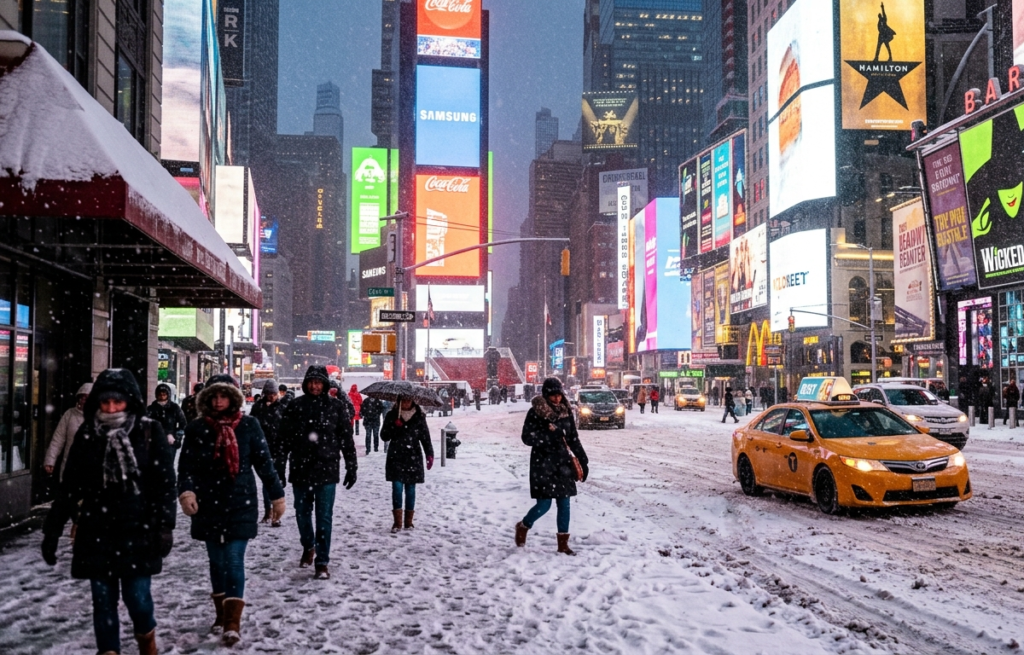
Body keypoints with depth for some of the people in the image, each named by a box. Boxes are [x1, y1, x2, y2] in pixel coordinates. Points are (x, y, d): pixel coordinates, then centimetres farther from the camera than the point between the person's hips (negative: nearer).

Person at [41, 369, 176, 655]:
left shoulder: (150, 433, -4)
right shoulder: (87, 435, 3)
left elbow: (165, 484, -5)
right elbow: (69, 487, 7)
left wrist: (165, 526, -11)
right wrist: (52, 530, 7)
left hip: (137, 531, -2)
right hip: (97, 533, 3)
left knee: (137, 597, -3)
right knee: (103, 601, 5)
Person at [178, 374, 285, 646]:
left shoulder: (248, 425, -1)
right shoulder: (197, 428, 1)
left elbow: (264, 462, 2)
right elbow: (186, 464, -3)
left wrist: (277, 495, 4)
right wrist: (186, 491, -21)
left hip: (240, 503, -2)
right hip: (208, 504, 2)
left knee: (234, 559, -9)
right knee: (217, 560, 13)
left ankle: (233, 623, -8)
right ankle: (222, 613, 28)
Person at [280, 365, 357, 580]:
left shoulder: (337, 406, -1)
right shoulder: (295, 406, 2)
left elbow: (346, 439, 1)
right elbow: (284, 437, 4)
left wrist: (351, 467, 0)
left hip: (327, 469, -2)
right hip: (300, 468, 2)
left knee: (324, 516, -2)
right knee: (302, 513, 14)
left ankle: (322, 563, 6)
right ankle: (308, 547, 40)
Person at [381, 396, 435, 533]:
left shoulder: (419, 416, 4)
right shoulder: (392, 415, 3)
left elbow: (425, 437, 4)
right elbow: (384, 436, 3)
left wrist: (429, 454, -6)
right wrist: (394, 427, -14)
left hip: (413, 458, 1)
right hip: (396, 458, -1)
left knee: (410, 489, 5)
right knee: (397, 488, -9)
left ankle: (409, 521, 15)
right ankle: (397, 522, -5)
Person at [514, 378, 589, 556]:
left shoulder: (566, 412, 7)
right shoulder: (535, 412, -7)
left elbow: (574, 439, 11)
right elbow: (527, 437, -12)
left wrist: (583, 461, 7)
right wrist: (549, 433, -22)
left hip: (563, 463, 5)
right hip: (542, 463, -5)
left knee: (564, 504, 6)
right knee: (544, 504, -4)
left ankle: (563, 542, 17)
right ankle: (523, 527, 24)